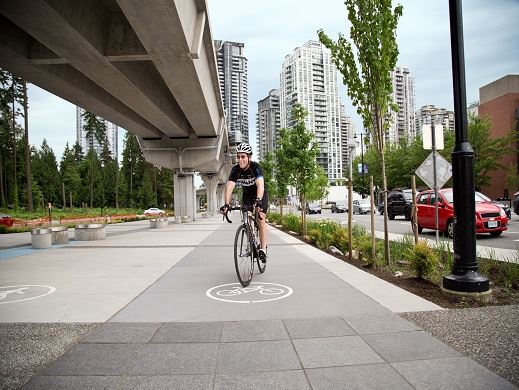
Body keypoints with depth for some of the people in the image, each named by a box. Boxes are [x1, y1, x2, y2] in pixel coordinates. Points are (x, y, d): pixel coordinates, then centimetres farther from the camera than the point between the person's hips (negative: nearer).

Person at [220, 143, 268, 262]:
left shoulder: (255, 167, -31)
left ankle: (263, 248, -13)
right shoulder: (236, 169, -21)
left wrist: (258, 201, -62)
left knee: (261, 218, -16)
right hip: (247, 194, 4)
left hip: (260, 194, -3)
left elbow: (260, 185, -45)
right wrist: (226, 204, -45)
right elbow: (229, 187, -31)